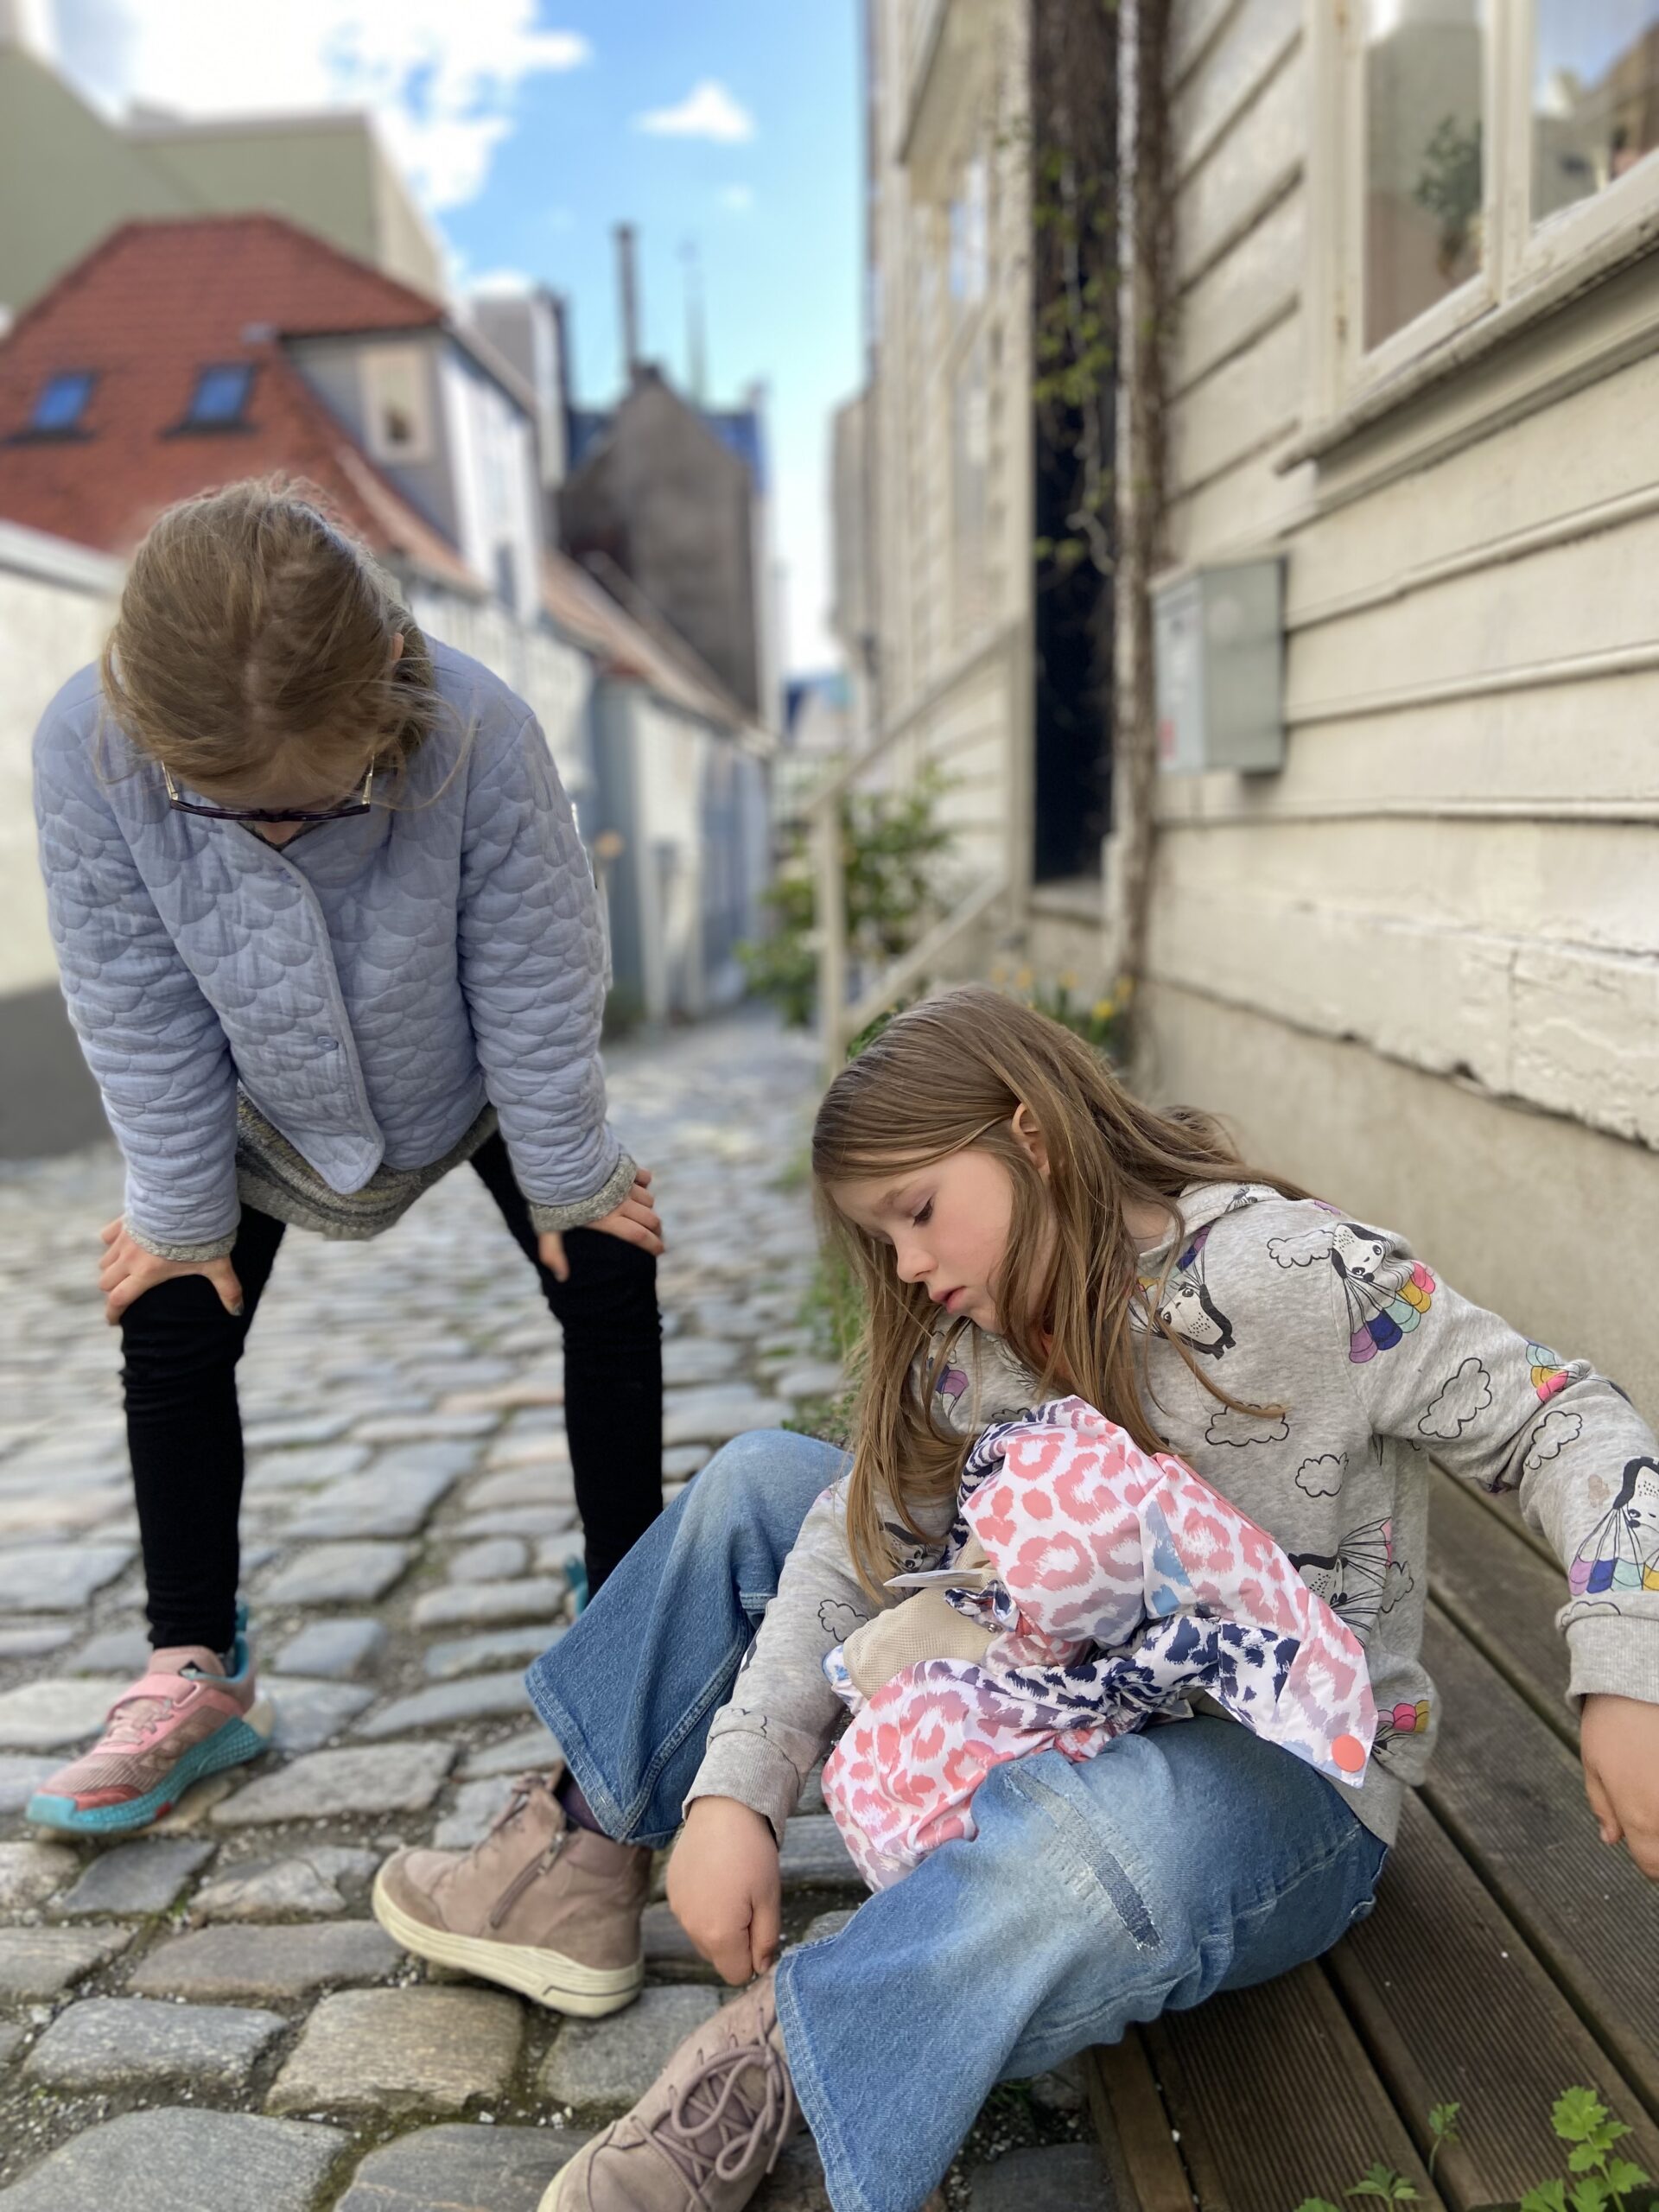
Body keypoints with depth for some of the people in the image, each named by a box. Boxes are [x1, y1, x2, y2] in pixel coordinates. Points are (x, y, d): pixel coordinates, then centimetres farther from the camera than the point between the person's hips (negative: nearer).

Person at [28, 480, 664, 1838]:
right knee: (170, 1327, -2)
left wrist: (571, 1182, -14)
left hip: (474, 1079, -1)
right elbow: (141, 1017, -21)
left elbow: (536, 984, -26)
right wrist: (181, 1214, -11)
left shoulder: (479, 735, -39)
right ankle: (196, 1677, 13)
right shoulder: (86, 753, -34)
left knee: (610, 1285, -6)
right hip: (264, 1100, 2)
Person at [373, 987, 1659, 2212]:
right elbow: (860, 1546, -5)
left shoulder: (1280, 1273, -20)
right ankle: (585, 1859, 10)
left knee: (1103, 1830, -45)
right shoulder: (977, 1338, 2)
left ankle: (763, 2081, -22)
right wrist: (734, 1788, -17)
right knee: (757, 1485, 6)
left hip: (1287, 1775, -7)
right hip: (1049, 1720, 7)